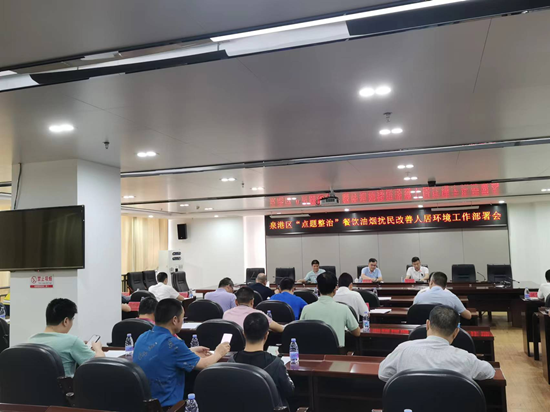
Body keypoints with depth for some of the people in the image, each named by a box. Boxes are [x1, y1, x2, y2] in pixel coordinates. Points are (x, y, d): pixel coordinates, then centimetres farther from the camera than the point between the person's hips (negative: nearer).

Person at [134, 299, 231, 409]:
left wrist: (191, 352, 24)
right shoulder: (172, 343, -22)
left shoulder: (143, 337, 0)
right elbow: (204, 365, -7)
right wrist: (218, 353, 11)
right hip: (166, 405, -8)